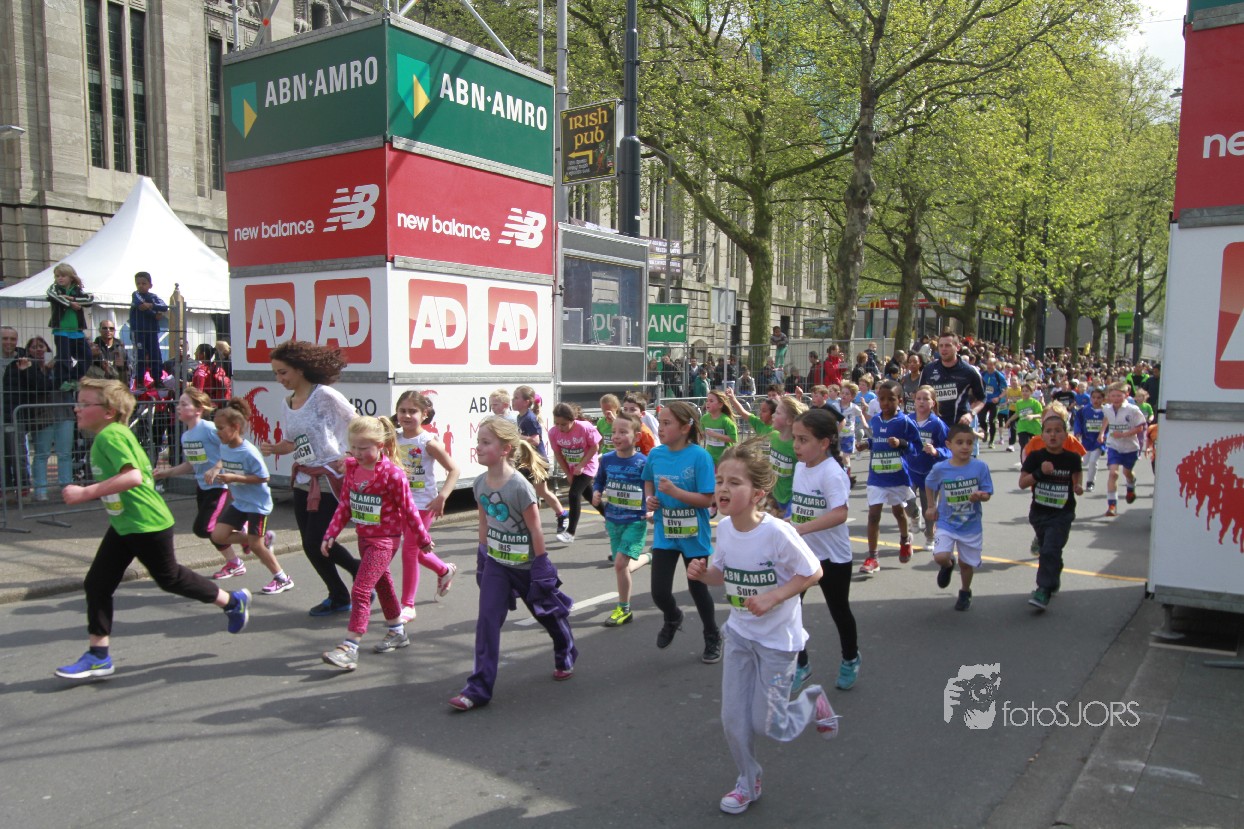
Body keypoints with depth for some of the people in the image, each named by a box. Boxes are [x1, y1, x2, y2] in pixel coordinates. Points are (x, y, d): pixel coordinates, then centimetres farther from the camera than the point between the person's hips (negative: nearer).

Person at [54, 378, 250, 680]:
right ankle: (99, 656, 16)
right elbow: (142, 471, 19)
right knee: (96, 584, 7)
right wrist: (89, 493, 19)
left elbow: (133, 477, -34)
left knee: (169, 578, 8)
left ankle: (233, 602, 27)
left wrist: (85, 493, -32)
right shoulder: (106, 437, 9)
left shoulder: (111, 436, -20)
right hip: (122, 525, 10)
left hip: (147, 524, -10)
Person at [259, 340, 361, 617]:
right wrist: (274, 449, -4)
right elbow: (293, 442, 15)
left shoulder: (324, 395, -13)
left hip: (330, 481, -7)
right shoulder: (286, 404, 9)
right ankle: (338, 597, 26)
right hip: (303, 481, 8)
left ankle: (362, 573, 19)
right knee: (311, 545, 9)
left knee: (317, 544, -6)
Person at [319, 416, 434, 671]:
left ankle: (350, 647, -12)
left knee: (361, 590, -14)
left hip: (384, 540, -8)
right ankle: (397, 632, 38)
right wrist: (331, 534, 1)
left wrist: (423, 539, -3)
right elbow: (344, 505, 7)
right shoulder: (352, 469, -1)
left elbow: (408, 510, -12)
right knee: (381, 584, 21)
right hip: (364, 537, 8)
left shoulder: (392, 474, -20)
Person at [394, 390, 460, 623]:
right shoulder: (395, 440, 0)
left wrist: (441, 497, -24)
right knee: (416, 549, 19)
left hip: (422, 504, -6)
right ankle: (445, 571, 48)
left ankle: (407, 606, 11)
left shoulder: (428, 442, -16)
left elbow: (454, 470, -15)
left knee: (410, 551, -3)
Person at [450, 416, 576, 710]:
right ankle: (479, 688, -2)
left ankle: (565, 657, 44)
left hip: (525, 565, -4)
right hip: (496, 564, 5)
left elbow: (535, 530, -19)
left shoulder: (519, 487, -25)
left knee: (549, 614, 17)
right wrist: (482, 556, 10)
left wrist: (541, 568, -16)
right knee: (487, 621, -7)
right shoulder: (480, 483, -6)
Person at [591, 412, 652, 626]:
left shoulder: (643, 462, -17)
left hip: (635, 521, -5)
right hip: (613, 520, 5)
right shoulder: (606, 459, -4)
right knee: (623, 566, 14)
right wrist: (596, 494, -8)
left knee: (620, 564, -13)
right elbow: (599, 481, 11)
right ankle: (646, 557, 48)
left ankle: (624, 610, 6)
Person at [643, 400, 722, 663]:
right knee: (659, 592, 1)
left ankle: (713, 637, 36)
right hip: (664, 533, 4)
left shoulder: (699, 456, -18)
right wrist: (649, 498, -3)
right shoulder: (655, 454, -4)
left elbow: (707, 499, -18)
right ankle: (673, 618, 37)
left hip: (694, 535, -3)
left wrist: (675, 491, -28)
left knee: (697, 589, 11)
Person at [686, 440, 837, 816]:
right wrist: (703, 573, -16)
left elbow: (813, 573, -17)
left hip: (777, 637, -5)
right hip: (739, 633, 5)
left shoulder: (777, 533, -28)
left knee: (767, 725, 5)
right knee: (733, 719, 9)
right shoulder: (724, 528, -9)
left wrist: (772, 598, -27)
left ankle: (813, 702, 35)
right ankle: (748, 782, 34)